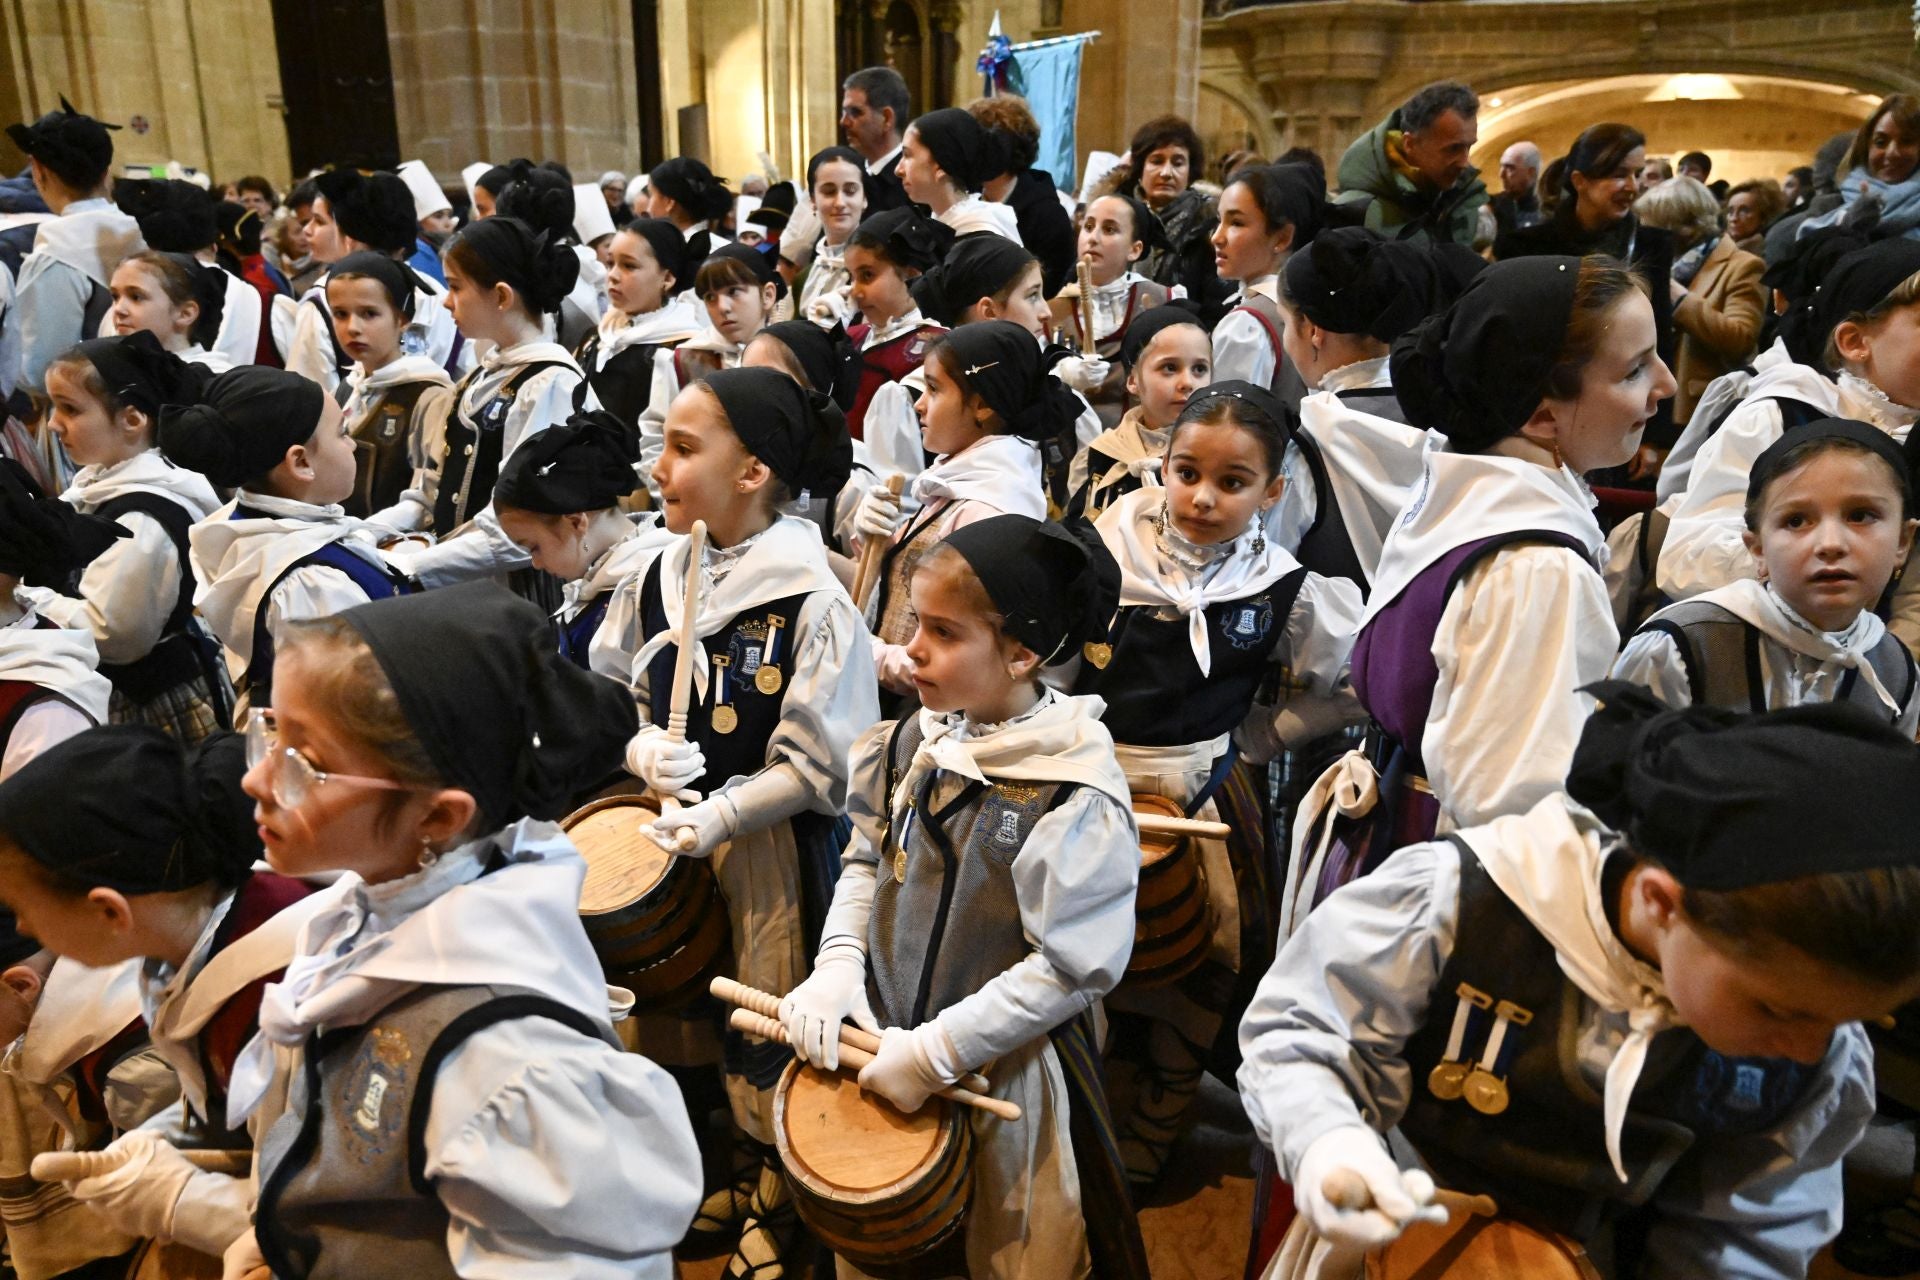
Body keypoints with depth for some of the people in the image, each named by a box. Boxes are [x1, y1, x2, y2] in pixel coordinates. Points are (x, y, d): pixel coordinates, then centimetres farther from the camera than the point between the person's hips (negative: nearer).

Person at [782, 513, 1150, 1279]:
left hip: (1005, 1073, -6)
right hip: (881, 1044, 6)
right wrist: (838, 965, -9)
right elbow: (868, 862, 7)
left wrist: (935, 1051, -21)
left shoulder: (1076, 797, -24)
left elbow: (1072, 967, -22)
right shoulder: (914, 743, -5)